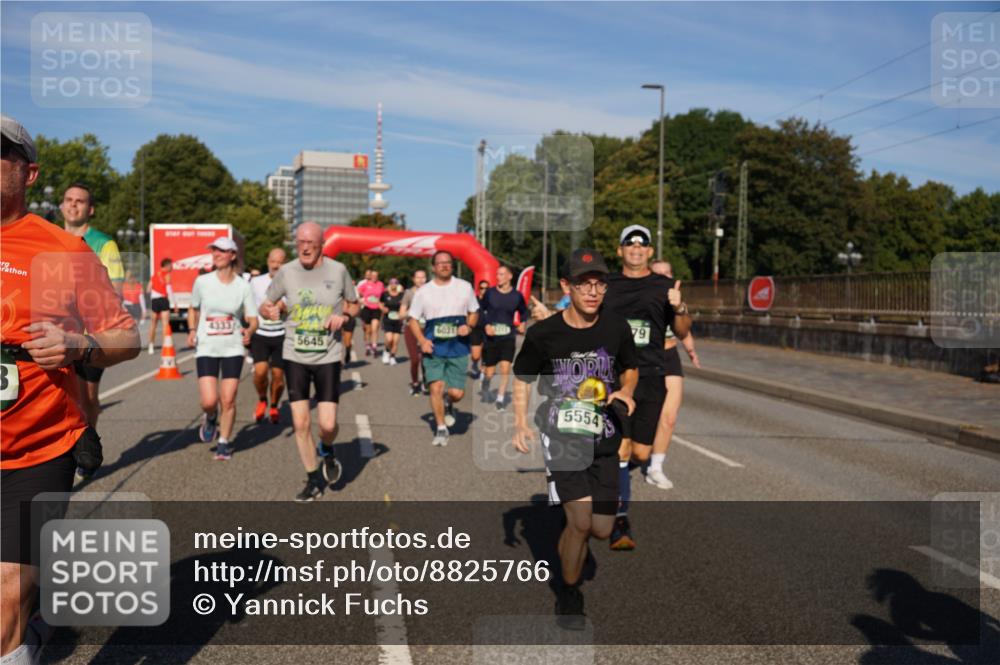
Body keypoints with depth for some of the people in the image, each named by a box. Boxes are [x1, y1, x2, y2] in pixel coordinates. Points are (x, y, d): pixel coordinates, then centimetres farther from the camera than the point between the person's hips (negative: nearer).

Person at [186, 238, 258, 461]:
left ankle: (224, 443, 21)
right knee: (209, 401, -10)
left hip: (233, 348, 0)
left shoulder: (243, 286, -4)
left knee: (228, 400, 0)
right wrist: (192, 330, -1)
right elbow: (193, 309, 15)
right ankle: (210, 418, 27)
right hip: (206, 349, 0)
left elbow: (253, 319, -1)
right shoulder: (202, 282, -1)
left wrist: (249, 331, -23)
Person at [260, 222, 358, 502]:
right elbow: (267, 305, 10)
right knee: (300, 423, 0)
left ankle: (326, 451, 32)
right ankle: (315, 480, 21)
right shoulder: (286, 272, -2)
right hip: (295, 356, 1)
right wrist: (268, 309, -14)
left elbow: (353, 304, 10)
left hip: (328, 356, -1)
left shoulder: (338, 270, -3)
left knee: (328, 424, -6)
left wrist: (343, 316, -12)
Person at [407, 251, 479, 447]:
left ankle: (448, 403, 35)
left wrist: (469, 326, -9)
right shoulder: (423, 291, 1)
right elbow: (413, 319, 6)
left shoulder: (464, 287, 3)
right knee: (436, 388, -9)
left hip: (458, 349, 0)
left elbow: (474, 312, 13)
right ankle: (441, 428, 11)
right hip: (434, 349, 0)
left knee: (457, 392, -3)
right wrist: (422, 340, -10)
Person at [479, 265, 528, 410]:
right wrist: (486, 325, -8)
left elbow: (524, 312, 16)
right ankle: (485, 383, 40)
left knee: (505, 368, -10)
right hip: (491, 337, 0)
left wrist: (523, 323, -2)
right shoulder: (490, 293, -3)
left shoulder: (517, 295, 0)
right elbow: (480, 310, 6)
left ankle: (501, 398, 6)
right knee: (490, 372, 4)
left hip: (508, 338, 0)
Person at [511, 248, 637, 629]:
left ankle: (564, 532, 42)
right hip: (561, 435, -3)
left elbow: (630, 369, 16)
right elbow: (522, 377, 5)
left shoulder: (616, 329, -1)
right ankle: (568, 595, 12)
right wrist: (521, 424, -6)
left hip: (604, 440, 4)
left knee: (602, 530, 5)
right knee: (581, 522, -15)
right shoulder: (543, 333, -9)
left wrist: (626, 392, -5)